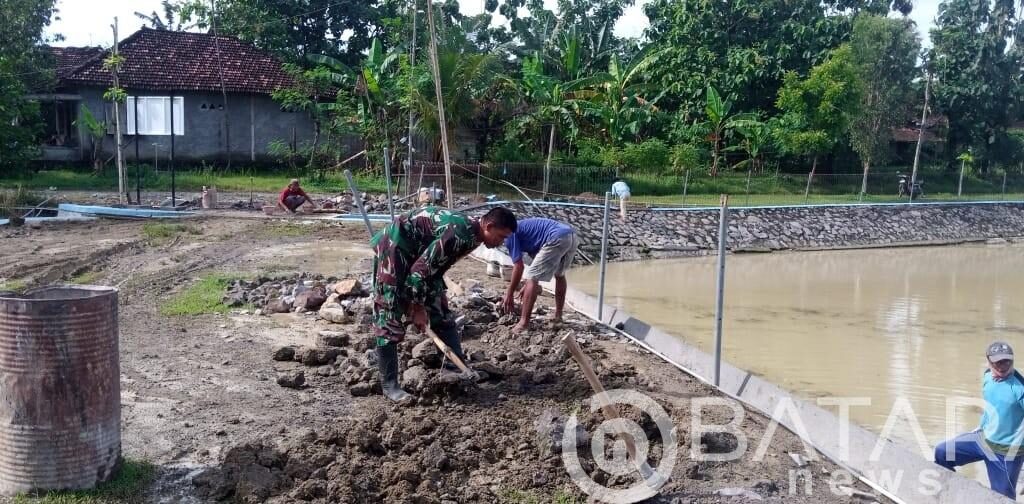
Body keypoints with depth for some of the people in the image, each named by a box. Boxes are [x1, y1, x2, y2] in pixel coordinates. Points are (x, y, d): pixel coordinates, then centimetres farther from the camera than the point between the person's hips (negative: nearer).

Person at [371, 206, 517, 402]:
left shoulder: (471, 233, 1)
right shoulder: (459, 234, -29)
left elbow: (435, 267, 12)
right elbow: (421, 268, -27)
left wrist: (419, 303, 13)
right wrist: (417, 307, -16)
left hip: (417, 250, 10)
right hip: (393, 246, -10)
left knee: (440, 308, 8)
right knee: (389, 313, -9)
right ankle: (389, 385, -4)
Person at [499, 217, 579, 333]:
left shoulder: (509, 233, 6)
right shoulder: (521, 228, 32)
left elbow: (519, 267, 1)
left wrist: (509, 295, 8)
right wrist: (528, 285, 40)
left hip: (557, 239, -9)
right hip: (572, 236, 9)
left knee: (532, 278, -2)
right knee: (560, 275, 30)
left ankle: (524, 324, -5)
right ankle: (558, 317, 38)